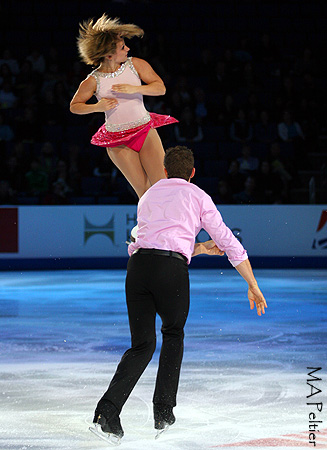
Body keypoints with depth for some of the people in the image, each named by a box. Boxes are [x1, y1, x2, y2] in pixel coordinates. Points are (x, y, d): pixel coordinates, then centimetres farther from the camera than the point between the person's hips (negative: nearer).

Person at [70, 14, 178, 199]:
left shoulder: (135, 65, -3)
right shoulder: (93, 81, -8)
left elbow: (160, 88, -5)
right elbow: (74, 106, 5)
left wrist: (134, 89, -20)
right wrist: (97, 107, -14)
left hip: (146, 130, 2)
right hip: (118, 141, -2)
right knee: (144, 192, -4)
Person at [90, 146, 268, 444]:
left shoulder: (148, 197, 29)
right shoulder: (197, 197, 16)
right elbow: (229, 243, 14)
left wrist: (199, 248, 43)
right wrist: (253, 286, 20)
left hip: (137, 264, 3)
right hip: (172, 270, -3)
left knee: (142, 345, 11)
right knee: (173, 334, 23)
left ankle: (108, 411, -6)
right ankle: (163, 411, 17)